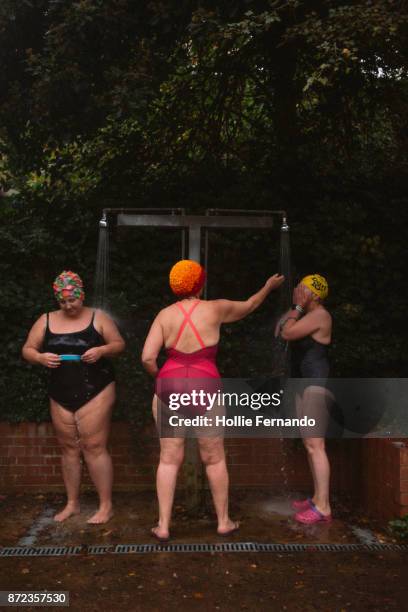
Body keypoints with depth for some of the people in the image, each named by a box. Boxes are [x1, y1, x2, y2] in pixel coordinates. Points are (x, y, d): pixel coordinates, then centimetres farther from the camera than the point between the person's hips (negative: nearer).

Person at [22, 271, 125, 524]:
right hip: (60, 396, 4)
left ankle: (106, 506, 6)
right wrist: (40, 357, -14)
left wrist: (102, 350, -20)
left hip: (95, 392, -4)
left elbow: (120, 344, 1)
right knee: (69, 448, 11)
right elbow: (27, 350, 8)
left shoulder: (98, 318, -2)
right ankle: (72, 503, 26)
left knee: (94, 447, -5)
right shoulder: (46, 321, 6)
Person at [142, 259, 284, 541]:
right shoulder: (216, 309, -1)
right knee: (215, 459, 13)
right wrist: (268, 287, 36)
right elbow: (248, 306, 18)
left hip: (170, 388, 2)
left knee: (169, 459, 10)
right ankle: (224, 521, 24)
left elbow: (148, 358, -6)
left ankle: (163, 526, 12)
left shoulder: (164, 315, 2)